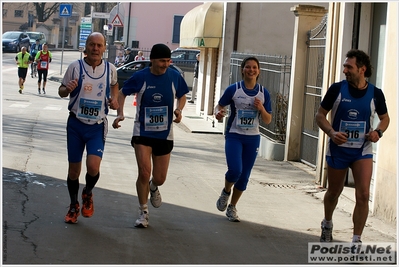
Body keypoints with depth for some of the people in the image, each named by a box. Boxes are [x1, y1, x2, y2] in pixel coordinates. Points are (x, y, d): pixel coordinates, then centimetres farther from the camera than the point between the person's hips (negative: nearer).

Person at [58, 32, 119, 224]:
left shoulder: (110, 69, -2)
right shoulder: (75, 66, -6)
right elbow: (61, 91, 4)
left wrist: (114, 99, 2)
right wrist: (67, 89, -19)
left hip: (97, 126, 0)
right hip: (76, 123, 0)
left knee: (93, 167, -17)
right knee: (74, 169, 7)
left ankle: (88, 193, 16)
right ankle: (74, 206, 29)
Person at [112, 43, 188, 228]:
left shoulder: (174, 76, -6)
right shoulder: (140, 77, -11)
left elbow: (182, 96, 11)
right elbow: (122, 93, 3)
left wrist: (179, 110, -9)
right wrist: (120, 114, -11)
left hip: (164, 134, 2)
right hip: (143, 132, -2)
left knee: (160, 178, 7)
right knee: (144, 172, -14)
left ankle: (153, 188, 47)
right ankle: (143, 212, 4)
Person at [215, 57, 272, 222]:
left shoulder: (263, 93, 1)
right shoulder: (233, 89, -6)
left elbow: (268, 120, 5)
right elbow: (219, 106, 4)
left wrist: (261, 109, -15)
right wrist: (218, 113, -19)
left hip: (252, 138, 3)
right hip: (234, 135, -3)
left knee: (244, 176, 7)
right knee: (235, 170, -20)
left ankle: (232, 207, 27)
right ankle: (226, 192, 14)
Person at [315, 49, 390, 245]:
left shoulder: (375, 94, -4)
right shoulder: (337, 89, -8)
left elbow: (385, 118, 12)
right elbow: (320, 115, -1)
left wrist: (378, 132, -10)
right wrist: (331, 133, -19)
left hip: (362, 150, 0)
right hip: (338, 149, 0)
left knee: (363, 195, -13)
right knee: (334, 192, 16)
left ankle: (356, 240, -4)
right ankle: (327, 225, 45)